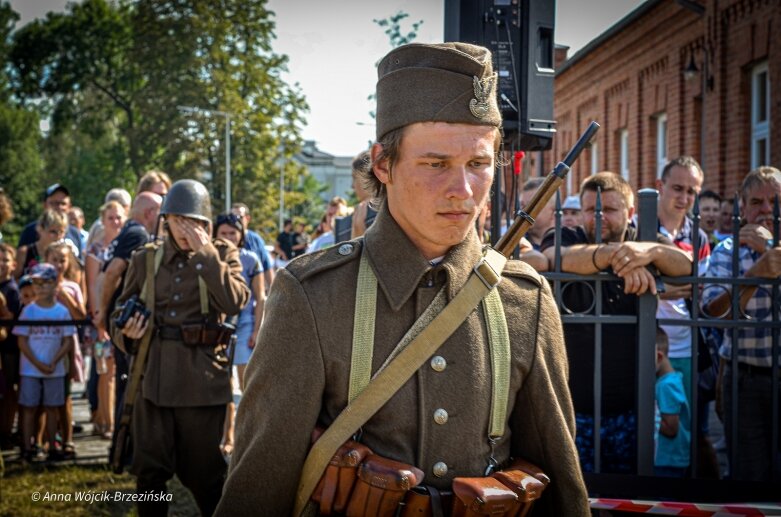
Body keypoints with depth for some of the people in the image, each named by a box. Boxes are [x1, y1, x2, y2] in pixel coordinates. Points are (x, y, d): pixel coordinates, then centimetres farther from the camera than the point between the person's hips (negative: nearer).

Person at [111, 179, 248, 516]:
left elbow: (235, 302, -16)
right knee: (149, 470, 8)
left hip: (203, 377, -2)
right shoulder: (146, 258, 7)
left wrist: (206, 254, -17)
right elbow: (120, 311, 15)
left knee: (203, 470, 8)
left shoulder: (223, 254, 2)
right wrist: (126, 331, -8)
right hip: (153, 375, 2)